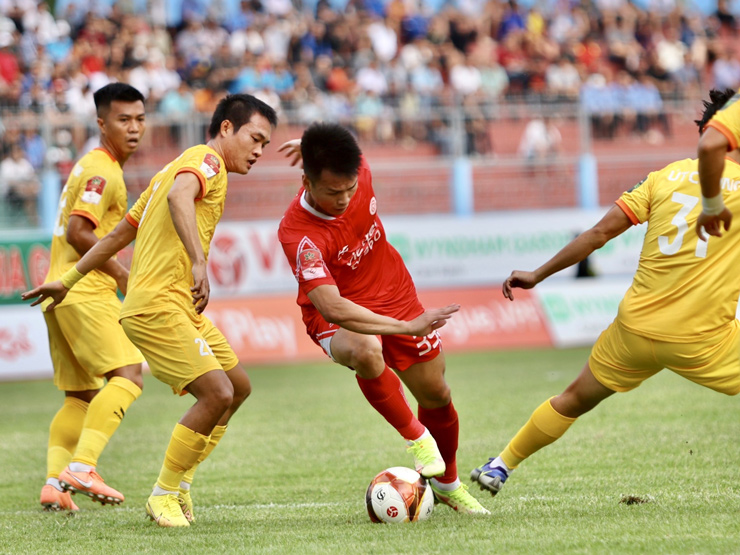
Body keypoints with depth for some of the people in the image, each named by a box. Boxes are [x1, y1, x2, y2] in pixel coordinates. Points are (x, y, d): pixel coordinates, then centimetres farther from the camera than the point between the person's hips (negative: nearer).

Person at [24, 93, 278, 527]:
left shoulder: (177, 166, 23)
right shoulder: (206, 161, -7)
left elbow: (119, 233, 27)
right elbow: (179, 197, -31)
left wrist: (68, 281, 29)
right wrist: (199, 263, -42)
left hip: (182, 309, 10)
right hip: (158, 307, -10)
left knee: (239, 387, 13)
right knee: (217, 394, -17)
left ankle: (180, 481, 17)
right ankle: (165, 495, -4)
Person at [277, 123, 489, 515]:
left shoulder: (357, 171, -21)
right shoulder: (297, 235, -36)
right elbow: (332, 307, -43)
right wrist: (407, 327, -46)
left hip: (394, 295, 5)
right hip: (337, 316, -5)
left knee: (436, 395, 10)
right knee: (365, 351, -39)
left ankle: (447, 483, 37)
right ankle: (416, 437, -16)